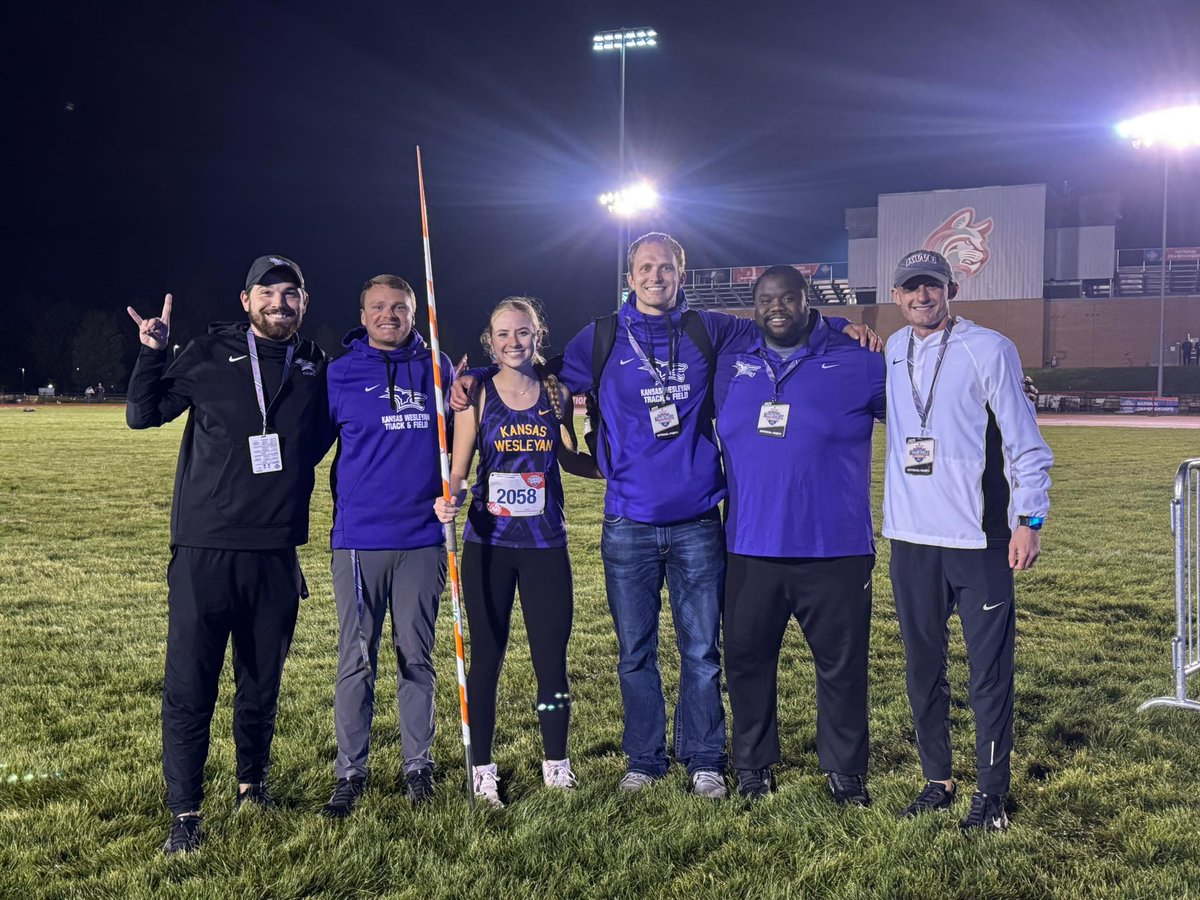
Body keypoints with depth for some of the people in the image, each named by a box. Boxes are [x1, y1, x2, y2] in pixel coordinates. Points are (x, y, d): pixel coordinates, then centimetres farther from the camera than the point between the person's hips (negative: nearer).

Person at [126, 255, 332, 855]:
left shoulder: (315, 368, 8)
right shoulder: (211, 355, 1)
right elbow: (142, 415, 4)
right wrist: (152, 353, -12)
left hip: (277, 552, 3)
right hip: (205, 549, -2)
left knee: (262, 681, 14)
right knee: (189, 686, -3)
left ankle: (252, 782, 35)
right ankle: (185, 814, 8)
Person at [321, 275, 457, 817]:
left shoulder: (436, 368, 9)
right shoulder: (341, 374, 3)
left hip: (422, 538, 2)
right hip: (359, 540, -1)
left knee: (417, 656, 9)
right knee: (357, 660, 3)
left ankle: (418, 765, 21)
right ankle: (350, 772, 14)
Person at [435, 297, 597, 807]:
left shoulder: (556, 395, 4)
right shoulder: (477, 397, -2)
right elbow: (459, 471, -3)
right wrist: (450, 498, -24)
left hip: (545, 544, 1)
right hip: (488, 545, -1)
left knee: (552, 658, 4)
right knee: (486, 657, 7)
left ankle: (556, 765, 21)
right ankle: (483, 770, 19)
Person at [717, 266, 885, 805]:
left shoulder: (857, 365, 0)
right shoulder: (732, 370, 9)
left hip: (835, 551, -2)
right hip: (751, 550, 3)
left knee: (842, 663, 7)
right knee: (747, 659, 11)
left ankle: (844, 770, 24)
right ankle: (753, 765, 28)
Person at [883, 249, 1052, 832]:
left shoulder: (989, 349, -4)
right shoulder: (892, 351, 11)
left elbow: (1025, 442, -5)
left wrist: (1030, 519, -11)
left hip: (980, 540, -5)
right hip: (910, 539, 5)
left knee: (989, 670, -1)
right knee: (922, 667, 12)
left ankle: (991, 793, 10)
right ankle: (937, 780, 25)